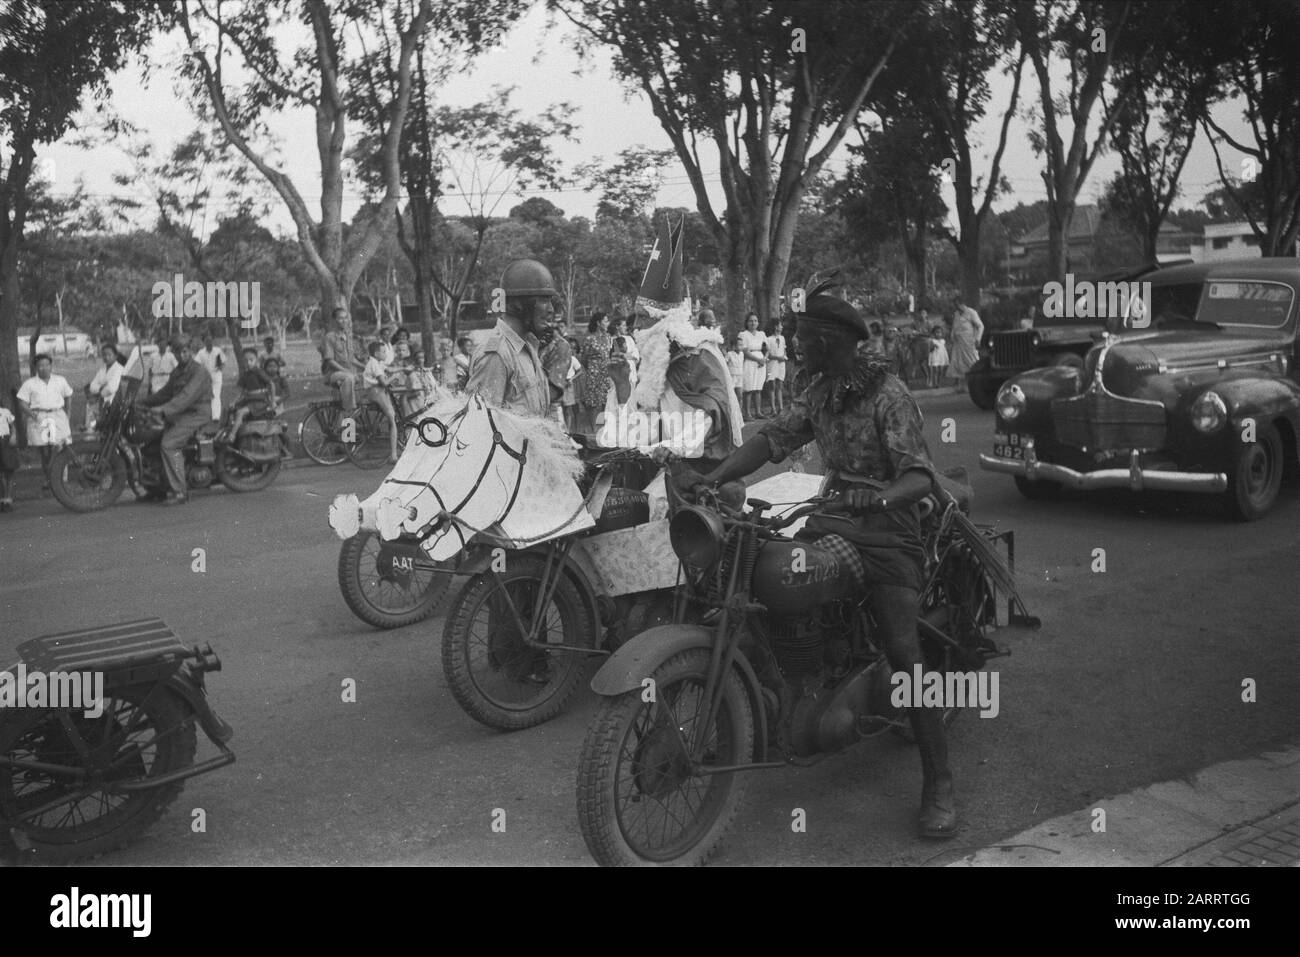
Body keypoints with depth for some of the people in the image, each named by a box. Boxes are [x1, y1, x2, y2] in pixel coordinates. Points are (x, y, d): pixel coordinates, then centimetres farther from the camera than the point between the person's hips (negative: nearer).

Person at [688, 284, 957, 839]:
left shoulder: (887, 395, -14)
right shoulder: (820, 392, 9)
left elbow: (920, 475, -21)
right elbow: (776, 437, 1)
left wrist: (880, 497, -42)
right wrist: (714, 477, -13)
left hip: (888, 531, -7)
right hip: (838, 522, 8)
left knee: (903, 654, -17)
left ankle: (939, 785, -11)